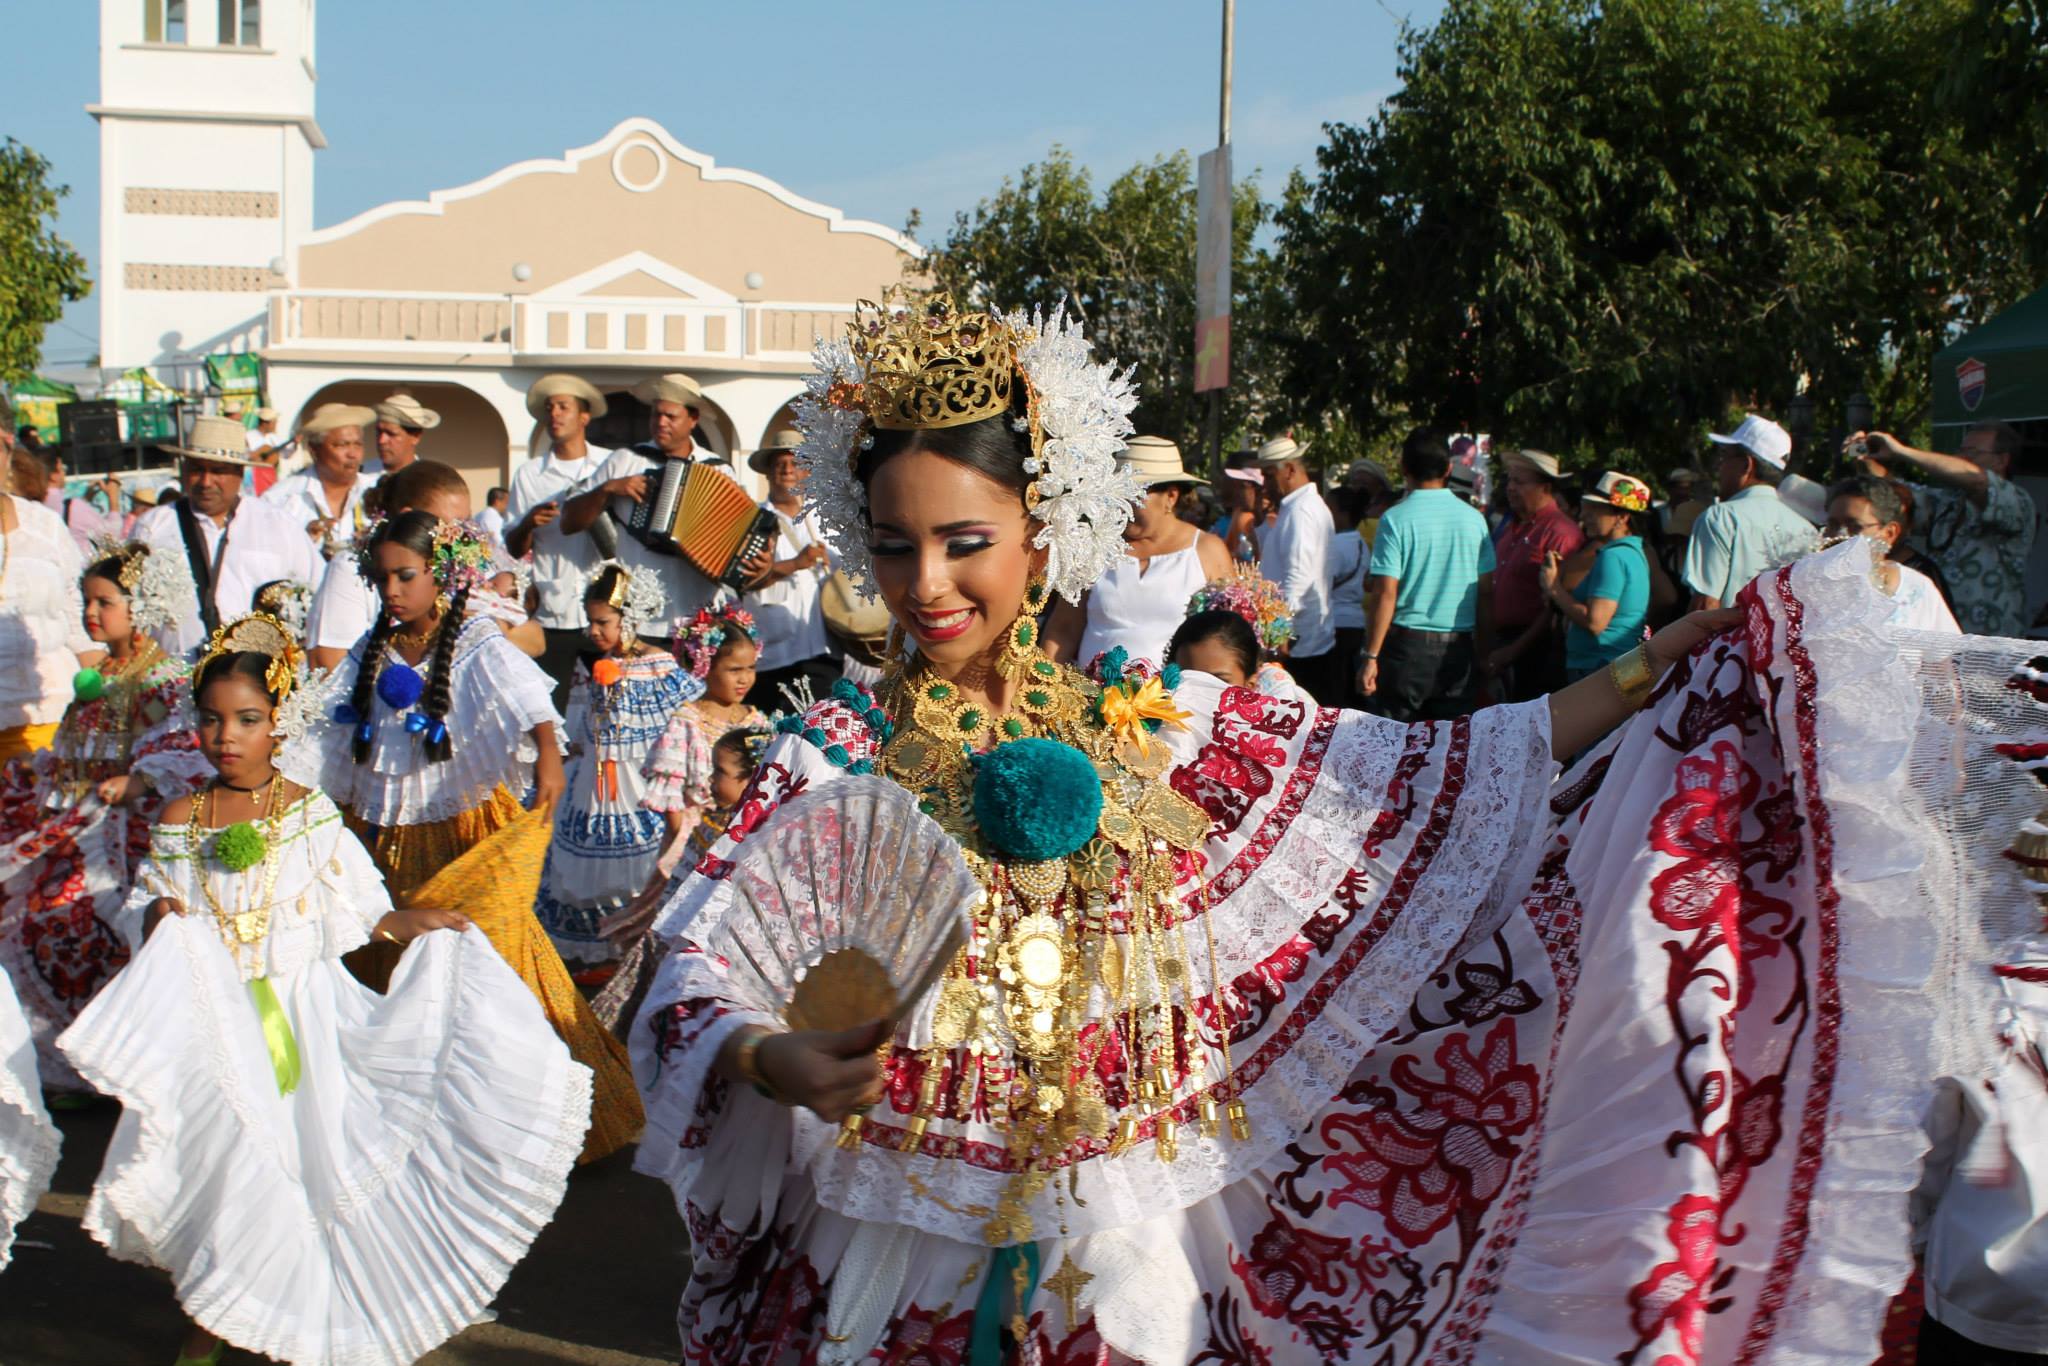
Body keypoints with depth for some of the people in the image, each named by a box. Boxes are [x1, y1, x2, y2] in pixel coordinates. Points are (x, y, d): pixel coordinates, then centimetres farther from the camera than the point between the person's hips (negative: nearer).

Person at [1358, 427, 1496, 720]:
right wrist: (1484, 653, 15)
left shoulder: (1396, 519, -8)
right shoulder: (1474, 519, 4)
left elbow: (1385, 593, -12)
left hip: (1407, 644, -4)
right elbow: (1486, 594, 7)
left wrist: (1370, 656, -8)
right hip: (1459, 648, 4)